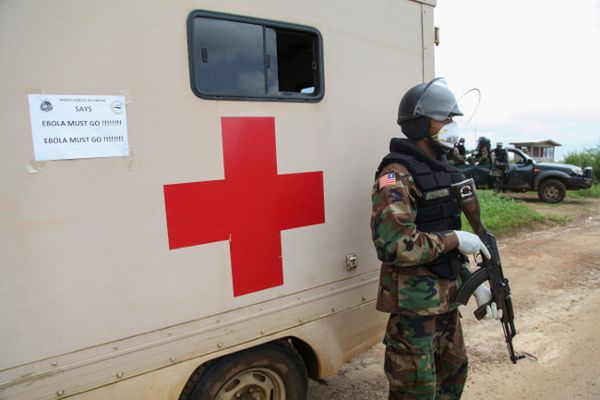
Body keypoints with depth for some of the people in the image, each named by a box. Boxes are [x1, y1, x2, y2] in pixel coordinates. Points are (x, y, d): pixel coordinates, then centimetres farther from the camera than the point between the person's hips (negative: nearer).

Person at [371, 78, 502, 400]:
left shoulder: (442, 169, 10)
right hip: (414, 302, -9)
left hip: (446, 296, 9)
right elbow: (394, 246, -29)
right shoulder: (397, 176, -19)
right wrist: (454, 239, -19)